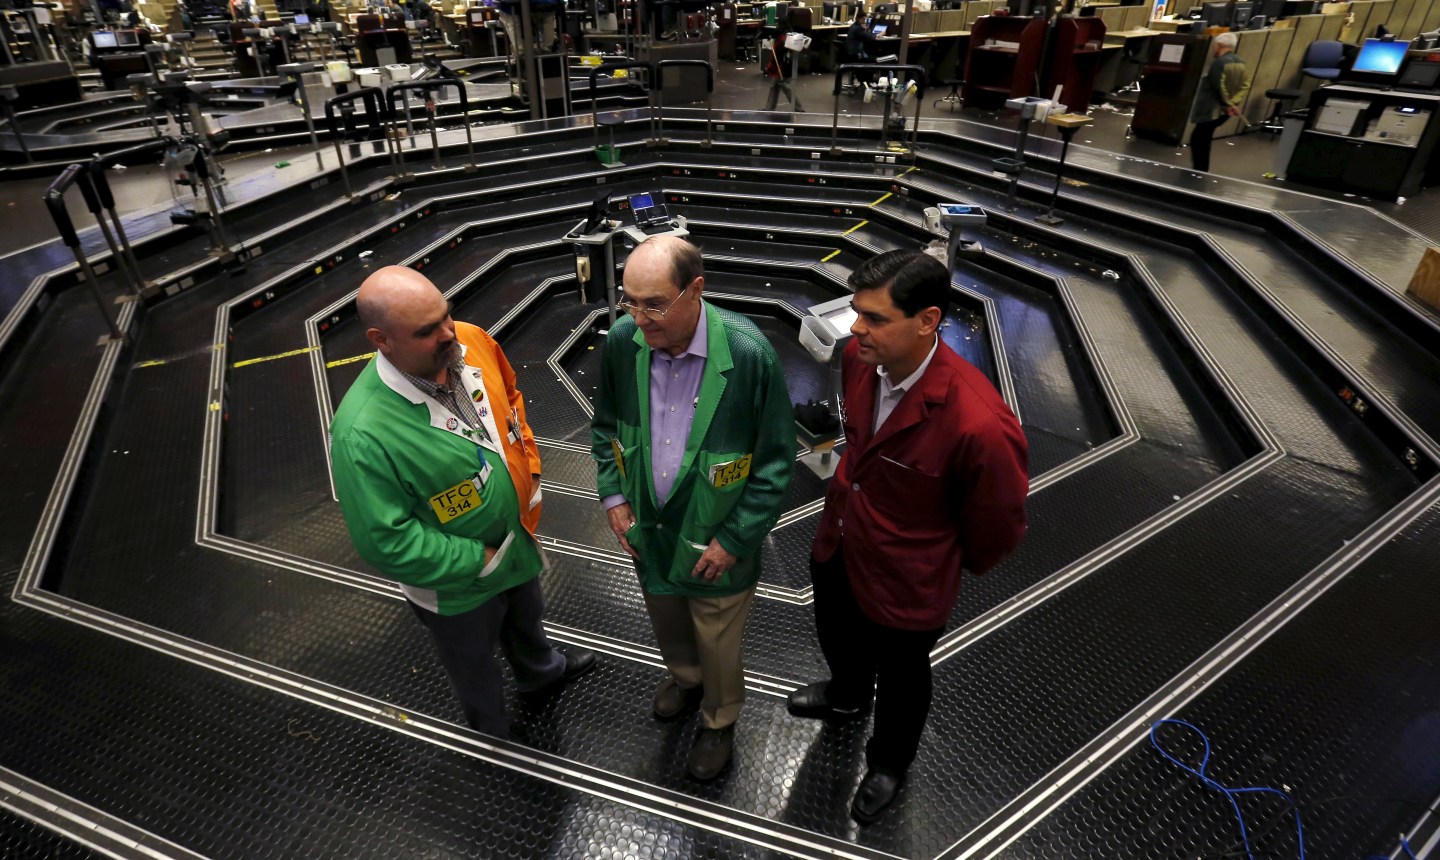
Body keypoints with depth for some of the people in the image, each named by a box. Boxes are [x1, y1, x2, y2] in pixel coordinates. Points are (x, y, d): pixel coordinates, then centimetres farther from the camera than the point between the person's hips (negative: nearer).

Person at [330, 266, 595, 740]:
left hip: (518, 536, 5)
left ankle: (541, 671, 69)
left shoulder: (471, 342, -20)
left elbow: (510, 400, 1)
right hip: (458, 581, -5)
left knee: (526, 618, 35)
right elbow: (385, 540, -28)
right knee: (474, 662, 26)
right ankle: (494, 737, 58)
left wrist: (530, 470, -4)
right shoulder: (362, 434, -36)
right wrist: (479, 560, -21)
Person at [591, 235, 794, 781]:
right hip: (648, 529, 4)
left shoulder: (749, 353, -28)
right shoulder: (622, 341, -16)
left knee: (717, 643, 20)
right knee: (666, 623, 31)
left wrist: (734, 539, -16)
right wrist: (613, 494, -2)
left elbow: (776, 461, -17)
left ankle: (719, 721, 52)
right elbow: (605, 424, 4)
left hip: (715, 540, -4)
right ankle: (684, 677, 65)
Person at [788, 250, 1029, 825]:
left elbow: (997, 526, -19)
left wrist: (951, 567, -2)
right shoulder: (859, 358, -19)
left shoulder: (979, 424, -39)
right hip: (837, 545, 6)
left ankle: (888, 764, 58)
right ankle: (847, 696, 69)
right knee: (837, 638, 33)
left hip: (904, 583, -6)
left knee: (900, 679, 25)